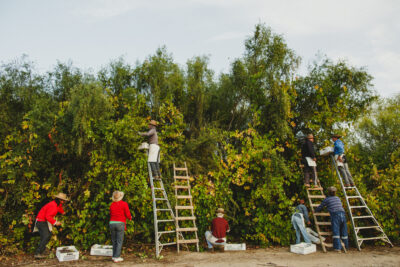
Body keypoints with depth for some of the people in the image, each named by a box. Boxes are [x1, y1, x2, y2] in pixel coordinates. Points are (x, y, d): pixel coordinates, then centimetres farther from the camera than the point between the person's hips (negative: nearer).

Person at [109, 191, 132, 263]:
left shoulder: (112, 205, 7)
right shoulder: (124, 204, -5)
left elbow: (111, 214, 11)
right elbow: (128, 215, -6)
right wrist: (130, 217, 15)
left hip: (112, 223, 4)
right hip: (120, 223, -4)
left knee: (114, 241, 15)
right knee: (119, 241, 2)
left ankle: (114, 256, 21)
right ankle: (117, 257, 0)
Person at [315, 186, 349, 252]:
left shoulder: (326, 199, 7)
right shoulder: (338, 198, 22)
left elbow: (320, 207, 15)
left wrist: (315, 211, 34)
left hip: (335, 215, -5)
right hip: (342, 214, 5)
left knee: (336, 232, -5)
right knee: (343, 231, 13)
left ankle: (338, 247, -11)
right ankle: (346, 246, 24)